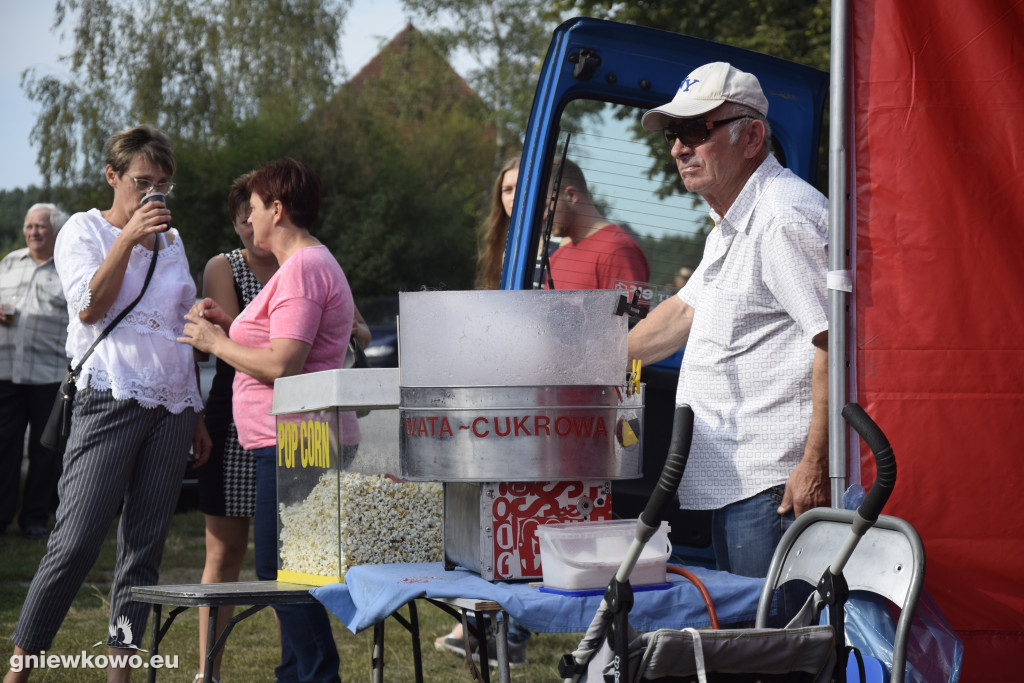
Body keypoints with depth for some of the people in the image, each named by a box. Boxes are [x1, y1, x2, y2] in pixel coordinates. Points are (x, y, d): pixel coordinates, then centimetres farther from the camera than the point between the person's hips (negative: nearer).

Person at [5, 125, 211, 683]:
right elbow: (90, 305, -11)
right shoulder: (83, 230, 5)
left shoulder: (170, 241, 19)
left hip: (171, 406, 6)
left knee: (145, 547, 1)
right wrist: (129, 237, -13)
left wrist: (196, 416, 21)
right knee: (76, 542, -13)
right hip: (111, 400, -6)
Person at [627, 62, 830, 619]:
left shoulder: (785, 217, -15)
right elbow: (688, 309, 35)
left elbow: (837, 341, -23)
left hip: (774, 485, -11)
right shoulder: (735, 221, 21)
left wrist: (816, 463, -25)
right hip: (732, 481, 11)